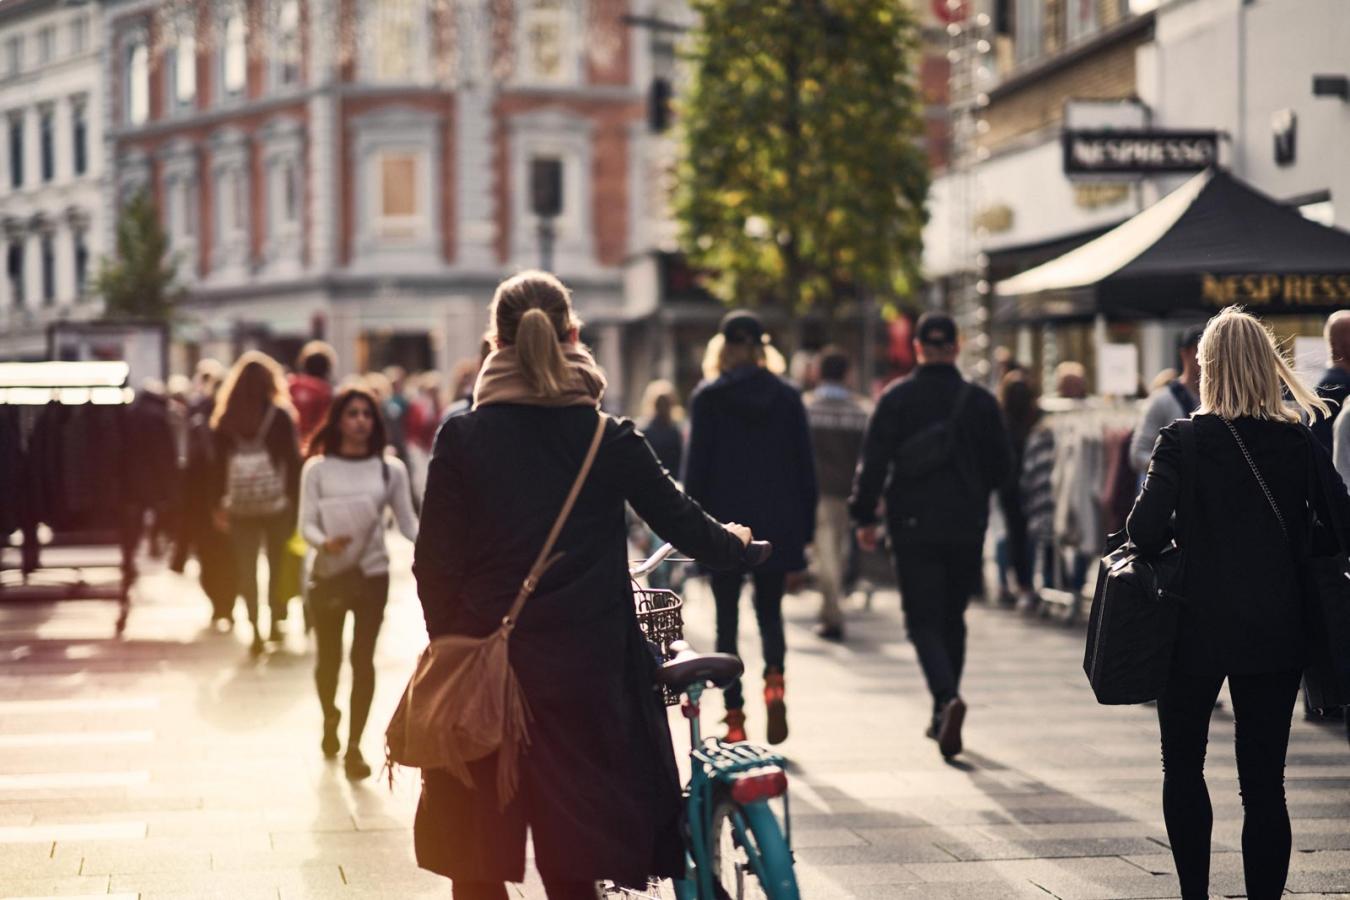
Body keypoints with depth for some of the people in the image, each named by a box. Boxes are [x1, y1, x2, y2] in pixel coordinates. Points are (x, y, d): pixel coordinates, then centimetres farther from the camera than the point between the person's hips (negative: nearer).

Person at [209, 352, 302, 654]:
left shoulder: (226, 419, 0)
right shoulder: (280, 416, -6)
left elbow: (218, 464, 2)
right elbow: (292, 459, -7)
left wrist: (217, 504, 8)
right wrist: (296, 501, -2)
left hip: (240, 505, 1)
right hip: (276, 502, -1)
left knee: (246, 569, 5)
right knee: (278, 564, 14)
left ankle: (255, 629, -3)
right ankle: (276, 621, 16)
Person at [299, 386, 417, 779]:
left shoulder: (390, 470, 1)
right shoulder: (317, 469, -1)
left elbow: (407, 521, 2)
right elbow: (306, 523, -5)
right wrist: (325, 542, -27)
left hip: (372, 573, 0)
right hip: (329, 573, 0)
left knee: (363, 659, -4)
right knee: (328, 657, 10)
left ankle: (354, 745, 5)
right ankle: (329, 718, 40)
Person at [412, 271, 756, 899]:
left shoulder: (461, 439, -4)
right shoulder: (610, 441, -3)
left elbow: (434, 564, -4)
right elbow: (683, 525, 4)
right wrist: (734, 543, 25)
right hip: (582, 675, 1)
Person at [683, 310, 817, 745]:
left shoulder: (708, 397, -4)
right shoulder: (788, 396, 4)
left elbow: (696, 465, -5)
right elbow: (805, 467, 5)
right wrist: (805, 529, 11)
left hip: (724, 522, -2)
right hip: (777, 525, 2)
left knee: (727, 619, 6)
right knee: (770, 610, 15)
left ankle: (734, 717, 2)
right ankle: (774, 677, -14)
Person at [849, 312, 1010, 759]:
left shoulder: (896, 399, -4)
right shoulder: (980, 401, 1)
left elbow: (874, 461, -7)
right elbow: (1000, 467, 7)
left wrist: (864, 516, 1)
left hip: (913, 526, -2)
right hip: (966, 527, 2)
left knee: (923, 621, 0)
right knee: (952, 619, 16)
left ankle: (947, 698, -25)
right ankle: (942, 715, 20)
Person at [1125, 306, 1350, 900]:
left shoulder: (1184, 440, -10)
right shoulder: (1301, 443, -2)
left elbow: (1143, 530, -18)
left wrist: (1181, 538, 4)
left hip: (1198, 631, -2)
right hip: (1276, 634, 2)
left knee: (1183, 767, 16)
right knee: (1264, 783, 6)